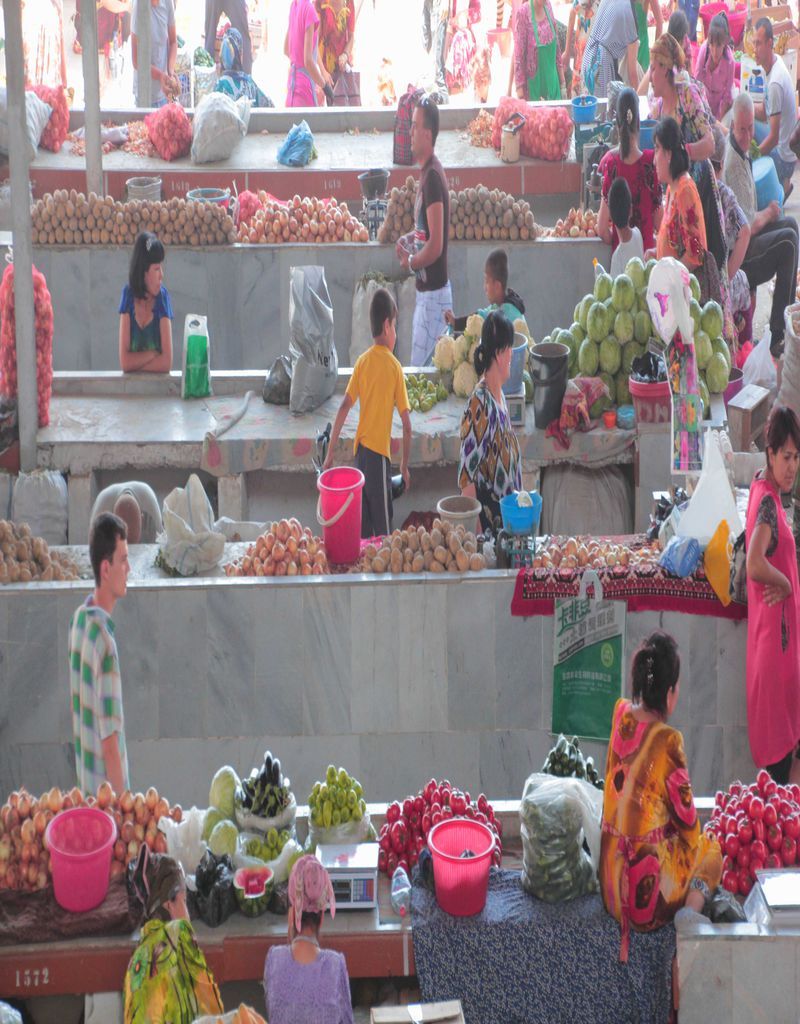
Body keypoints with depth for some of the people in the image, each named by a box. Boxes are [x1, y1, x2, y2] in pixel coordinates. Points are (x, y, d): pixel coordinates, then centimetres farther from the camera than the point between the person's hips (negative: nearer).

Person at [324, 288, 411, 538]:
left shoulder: (362, 361, 5)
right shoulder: (394, 367, -4)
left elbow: (344, 407, 1)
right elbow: (406, 424, -4)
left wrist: (330, 452, 6)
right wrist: (405, 465, 6)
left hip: (360, 451, 5)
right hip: (379, 452, -5)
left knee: (364, 531, 11)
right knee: (384, 532, -3)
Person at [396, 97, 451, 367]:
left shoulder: (433, 176, -20)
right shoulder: (427, 172, 10)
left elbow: (436, 246, -24)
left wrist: (410, 262, -10)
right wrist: (410, 238, 7)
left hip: (434, 294, -10)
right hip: (427, 290, 10)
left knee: (420, 368, -5)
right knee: (428, 365, 15)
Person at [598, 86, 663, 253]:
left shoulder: (610, 162, -12)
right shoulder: (650, 161, -15)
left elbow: (602, 229, -10)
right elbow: (659, 222, -7)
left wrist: (614, 243, 9)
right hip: (646, 248, -1)